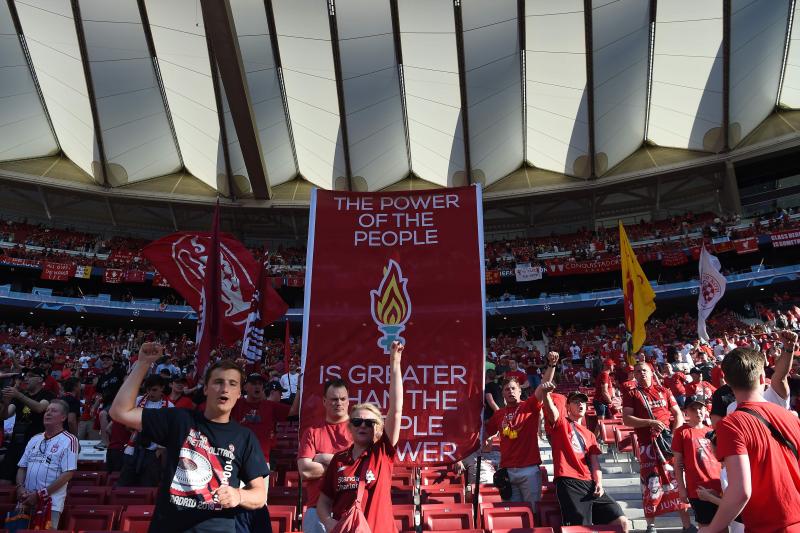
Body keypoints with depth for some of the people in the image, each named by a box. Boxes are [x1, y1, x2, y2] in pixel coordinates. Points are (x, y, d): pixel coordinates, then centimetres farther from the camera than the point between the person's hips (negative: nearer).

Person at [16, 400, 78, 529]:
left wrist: (40, 494, -15)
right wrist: (20, 487, -5)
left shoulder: (69, 440, -7)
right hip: (26, 501, 6)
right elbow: (22, 468, 15)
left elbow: (67, 474, -12)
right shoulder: (34, 439, 14)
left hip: (50, 503, -6)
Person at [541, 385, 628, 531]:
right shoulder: (560, 423, 9)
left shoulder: (589, 435, 26)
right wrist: (546, 394, -37)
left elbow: (594, 462, 17)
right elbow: (552, 410, -15)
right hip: (568, 483, -6)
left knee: (622, 522, -2)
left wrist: (599, 483, -3)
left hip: (590, 484, 6)